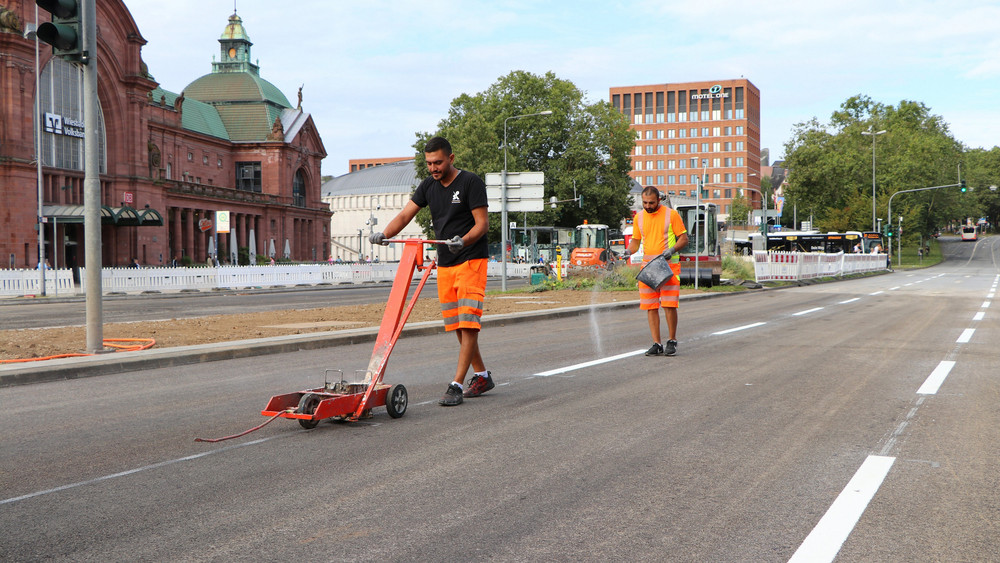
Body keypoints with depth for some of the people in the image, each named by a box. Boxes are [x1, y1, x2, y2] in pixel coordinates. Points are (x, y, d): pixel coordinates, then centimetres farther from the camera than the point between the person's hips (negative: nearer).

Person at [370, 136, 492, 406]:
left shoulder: (471, 182, -8)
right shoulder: (428, 186, 10)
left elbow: (482, 223, -13)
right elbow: (406, 213, 2)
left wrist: (463, 241, -32)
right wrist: (385, 234, -17)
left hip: (471, 260, -7)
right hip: (444, 264, 7)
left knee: (467, 323, -12)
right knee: (456, 325, 10)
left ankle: (457, 384, -13)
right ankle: (482, 376, 24)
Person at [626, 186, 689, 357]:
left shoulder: (671, 214, -2)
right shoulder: (639, 217, 10)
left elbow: (684, 238, 0)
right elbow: (636, 240, 17)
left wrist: (672, 249, -18)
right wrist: (629, 250, -5)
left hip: (669, 266, -4)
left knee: (669, 305, -9)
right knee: (650, 307, 1)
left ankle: (672, 341, 6)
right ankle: (656, 344, 6)